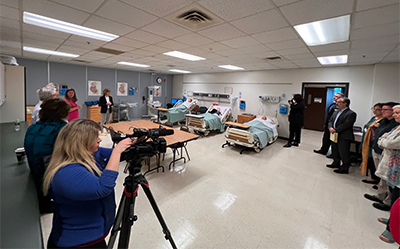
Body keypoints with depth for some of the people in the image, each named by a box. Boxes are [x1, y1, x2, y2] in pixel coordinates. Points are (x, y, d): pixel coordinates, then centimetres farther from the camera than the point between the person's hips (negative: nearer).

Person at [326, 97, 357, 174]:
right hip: (334, 136, 8)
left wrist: (335, 130, -20)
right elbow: (330, 121, 11)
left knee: (344, 154, 0)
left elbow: (346, 124, -20)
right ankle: (336, 163, 37)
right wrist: (330, 128, -9)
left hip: (344, 138, -8)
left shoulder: (351, 113, -11)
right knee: (335, 152, 21)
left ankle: (344, 169, 11)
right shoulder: (336, 112, 15)